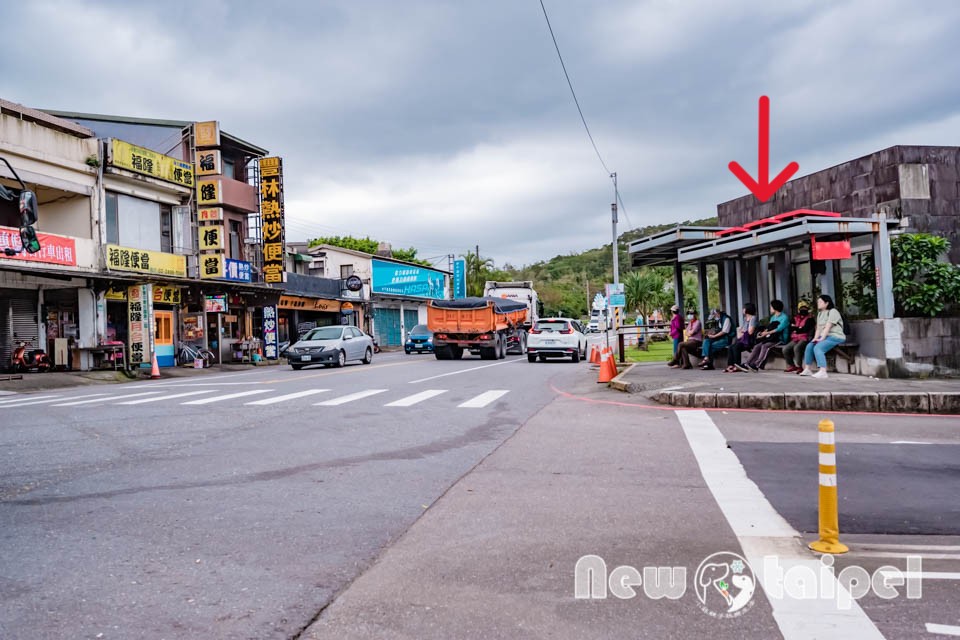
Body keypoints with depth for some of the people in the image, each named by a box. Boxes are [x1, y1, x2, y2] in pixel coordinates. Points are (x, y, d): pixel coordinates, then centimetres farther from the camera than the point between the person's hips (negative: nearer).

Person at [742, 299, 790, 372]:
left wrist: (768, 332, -28)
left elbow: (779, 329, -19)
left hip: (781, 340, -7)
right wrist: (762, 333, -7)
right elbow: (768, 328, 14)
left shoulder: (784, 317, -5)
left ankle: (756, 366, -38)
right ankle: (748, 364, -28)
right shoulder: (773, 317, 22)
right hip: (772, 339, 7)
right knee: (758, 346, -17)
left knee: (765, 346, -31)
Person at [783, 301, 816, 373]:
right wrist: (799, 328, -3)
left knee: (796, 348, -34)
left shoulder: (810, 319, 1)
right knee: (785, 349, -16)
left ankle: (798, 366, -27)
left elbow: (805, 329, -11)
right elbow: (791, 328, 13)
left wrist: (795, 328, -1)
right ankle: (791, 366, -3)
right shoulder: (796, 318, 19)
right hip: (795, 339, 6)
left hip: (805, 338, -6)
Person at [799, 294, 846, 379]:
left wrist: (822, 338, -22)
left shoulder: (833, 312, -8)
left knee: (817, 348, -29)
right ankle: (807, 369, -6)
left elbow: (828, 327, -17)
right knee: (809, 346, -10)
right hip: (824, 336, 8)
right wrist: (816, 338, -4)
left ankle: (822, 371, -37)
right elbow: (818, 328, 11)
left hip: (835, 337, -8)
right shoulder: (820, 313, 20)